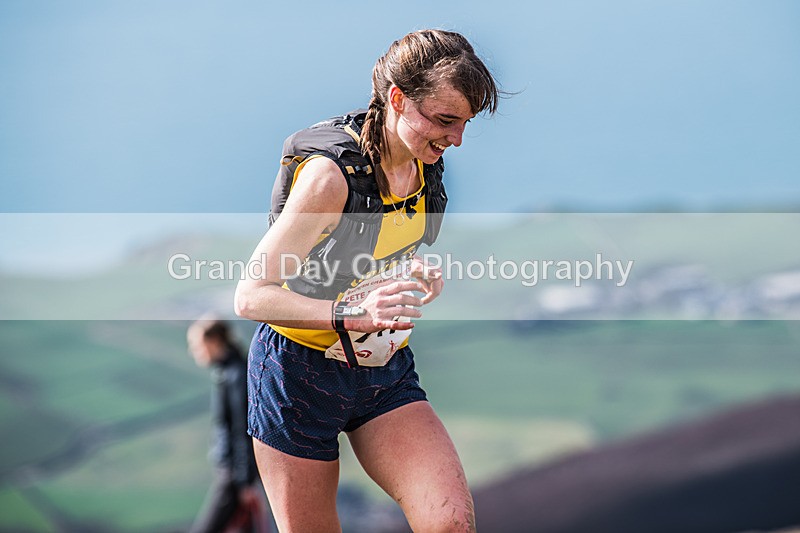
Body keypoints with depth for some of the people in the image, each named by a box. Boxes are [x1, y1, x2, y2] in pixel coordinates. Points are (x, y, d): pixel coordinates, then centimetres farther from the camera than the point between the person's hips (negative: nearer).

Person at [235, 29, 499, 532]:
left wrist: (421, 278, -3)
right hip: (302, 372, -5)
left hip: (387, 372, 5)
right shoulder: (331, 172, -23)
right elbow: (251, 297, -24)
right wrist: (350, 314, -39)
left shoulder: (425, 164, -1)